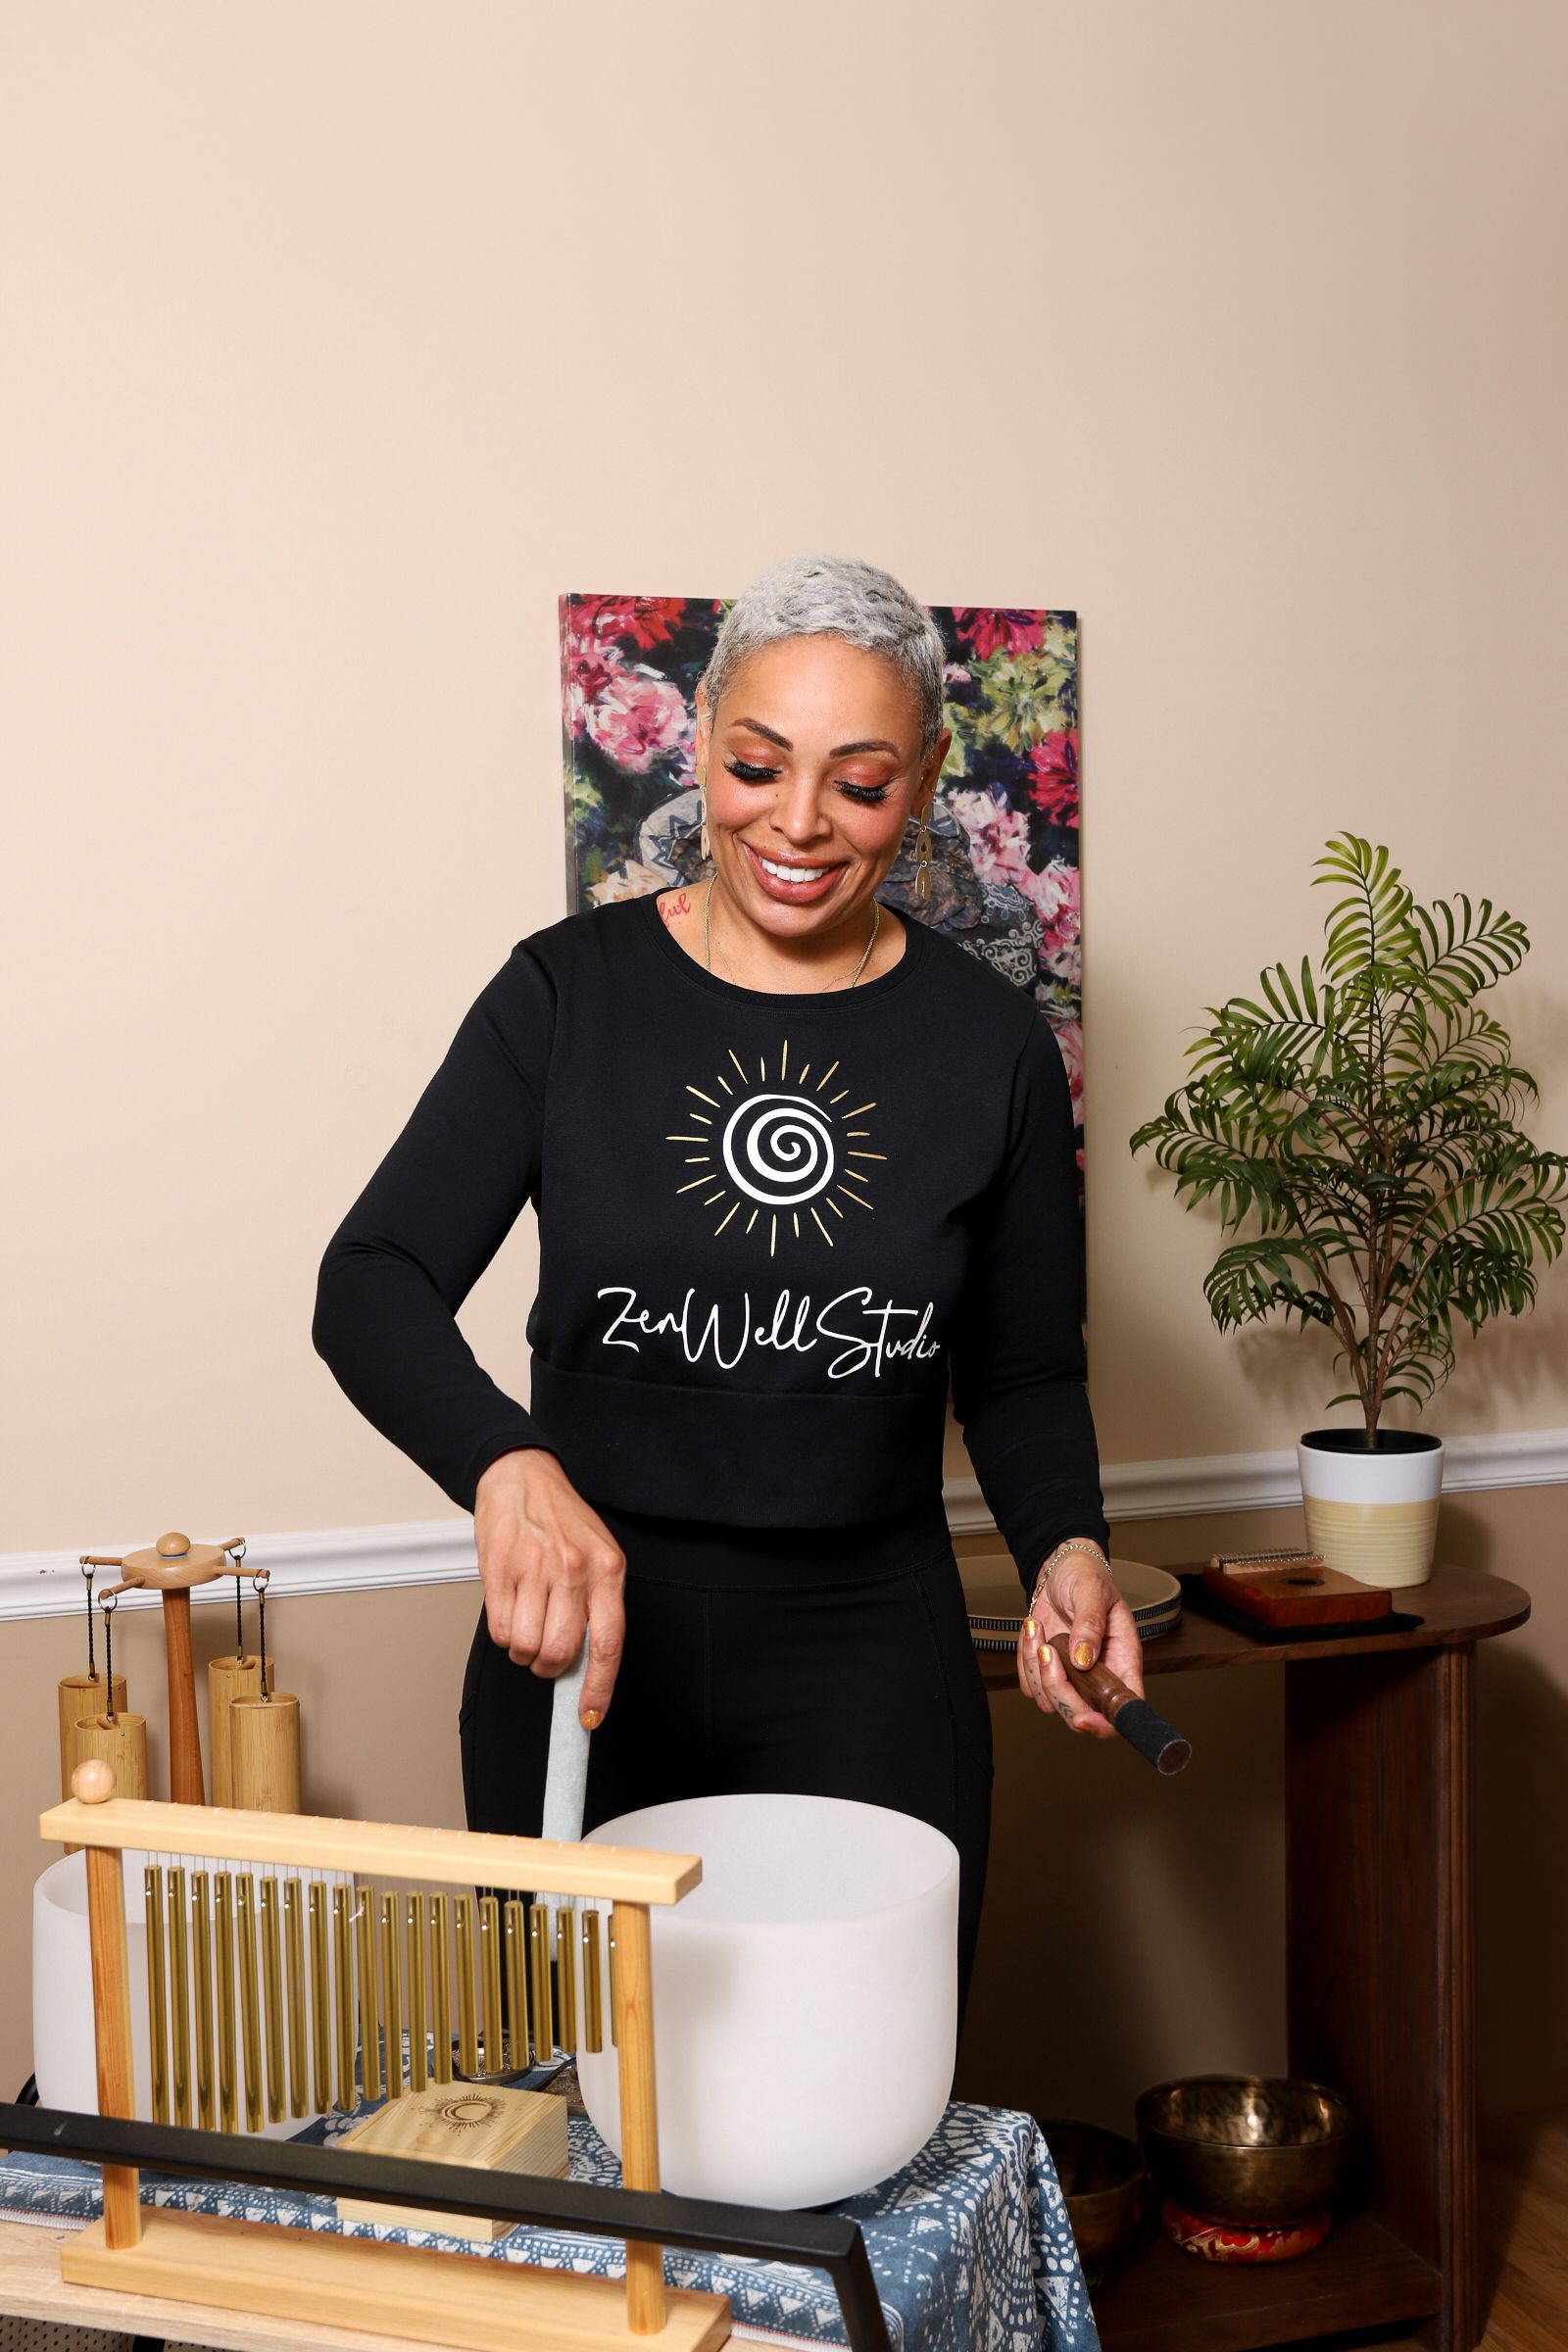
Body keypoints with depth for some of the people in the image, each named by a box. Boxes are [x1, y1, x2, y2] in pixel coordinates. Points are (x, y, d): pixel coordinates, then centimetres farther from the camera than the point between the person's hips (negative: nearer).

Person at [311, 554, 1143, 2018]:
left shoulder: (991, 1048, 0)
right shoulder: (568, 992, -3)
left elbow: (1024, 1376, 9)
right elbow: (373, 1283, -10)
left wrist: (1064, 1548, -11)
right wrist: (507, 1465, -28)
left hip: (869, 1669, 1)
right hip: (581, 1639, 0)